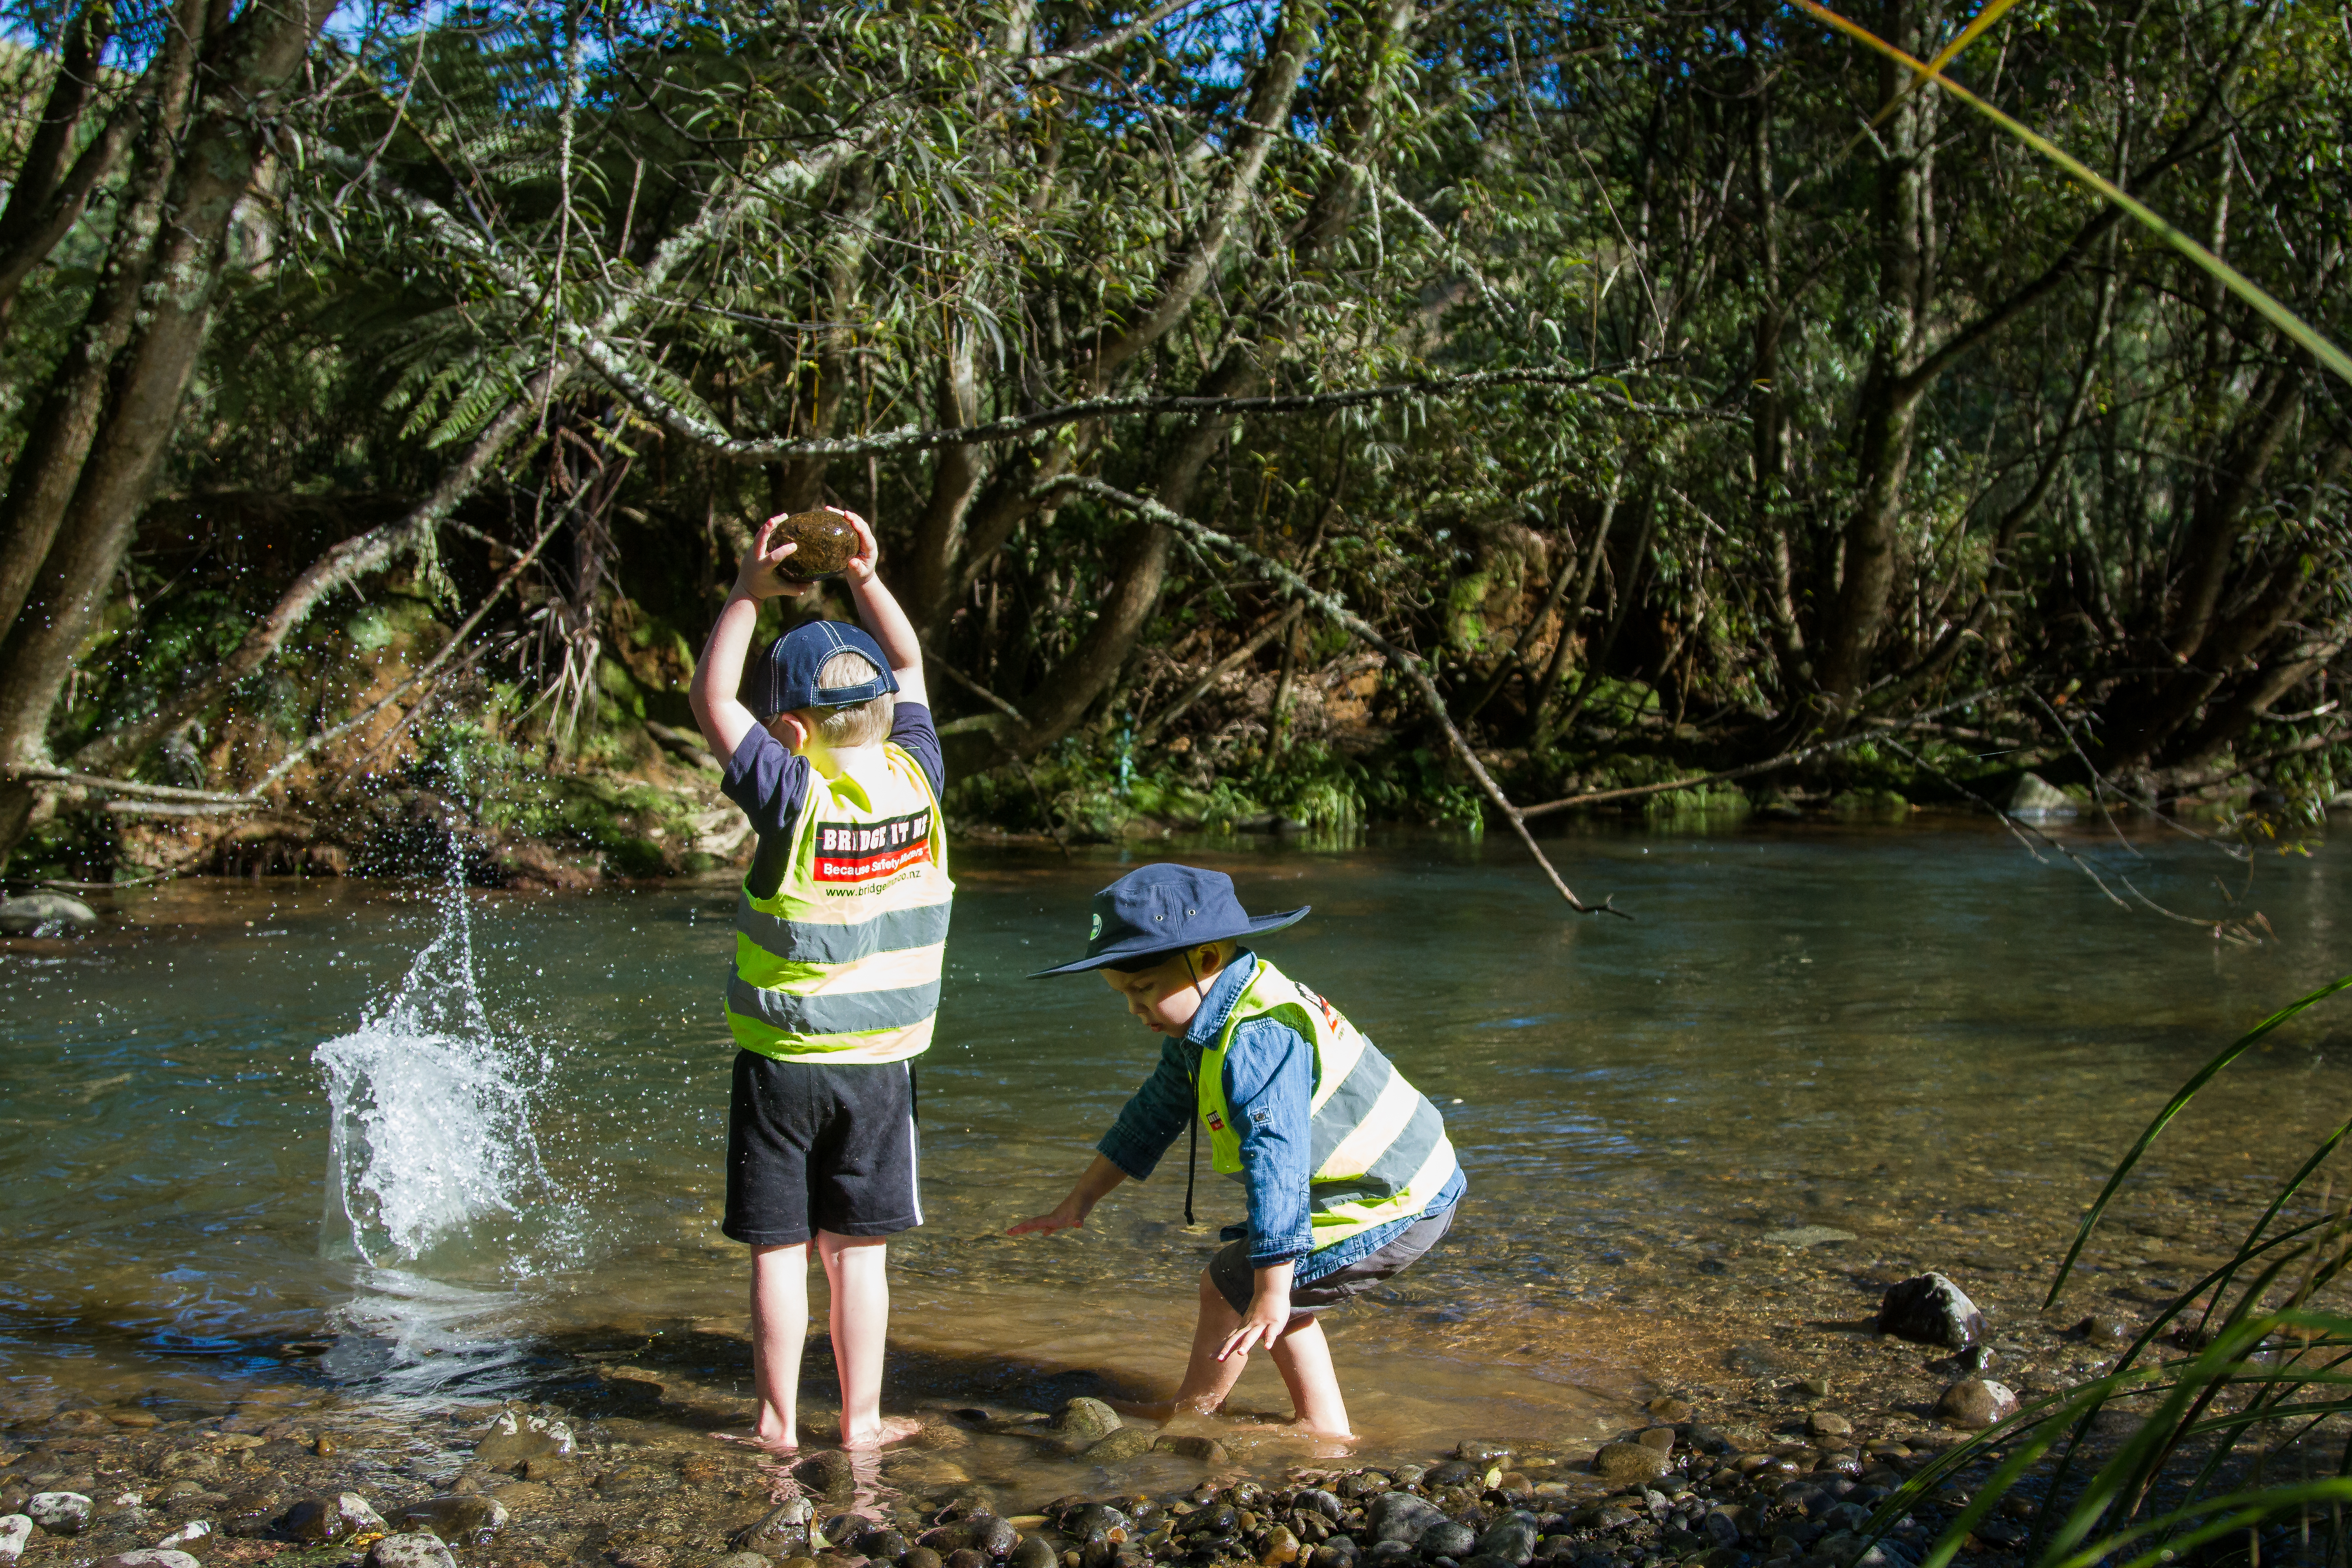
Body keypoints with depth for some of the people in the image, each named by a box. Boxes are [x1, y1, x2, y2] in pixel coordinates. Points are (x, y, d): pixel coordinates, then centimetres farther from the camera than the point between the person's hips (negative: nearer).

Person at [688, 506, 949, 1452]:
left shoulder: (796, 797, -16)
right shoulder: (916, 779, -6)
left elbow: (712, 702, -5)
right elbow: (907, 665, 10)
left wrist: (749, 595, -5)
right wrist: (866, 578, 4)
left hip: (782, 1061, -3)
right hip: (882, 1062, 3)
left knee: (778, 1247, 8)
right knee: (858, 1250, 10)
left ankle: (779, 1422, 16)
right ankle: (861, 1420, 17)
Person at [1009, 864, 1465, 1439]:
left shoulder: (1258, 1043, -28)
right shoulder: (1206, 1026, 6)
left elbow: (1276, 1166, -32)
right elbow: (1153, 1114, 17)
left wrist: (1271, 1295, -31)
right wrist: (1078, 1203, 19)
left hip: (1391, 1207, -11)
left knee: (1228, 1289, -3)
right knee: (1245, 1280, 21)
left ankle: (1187, 1420, 18)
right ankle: (1324, 1430, 25)